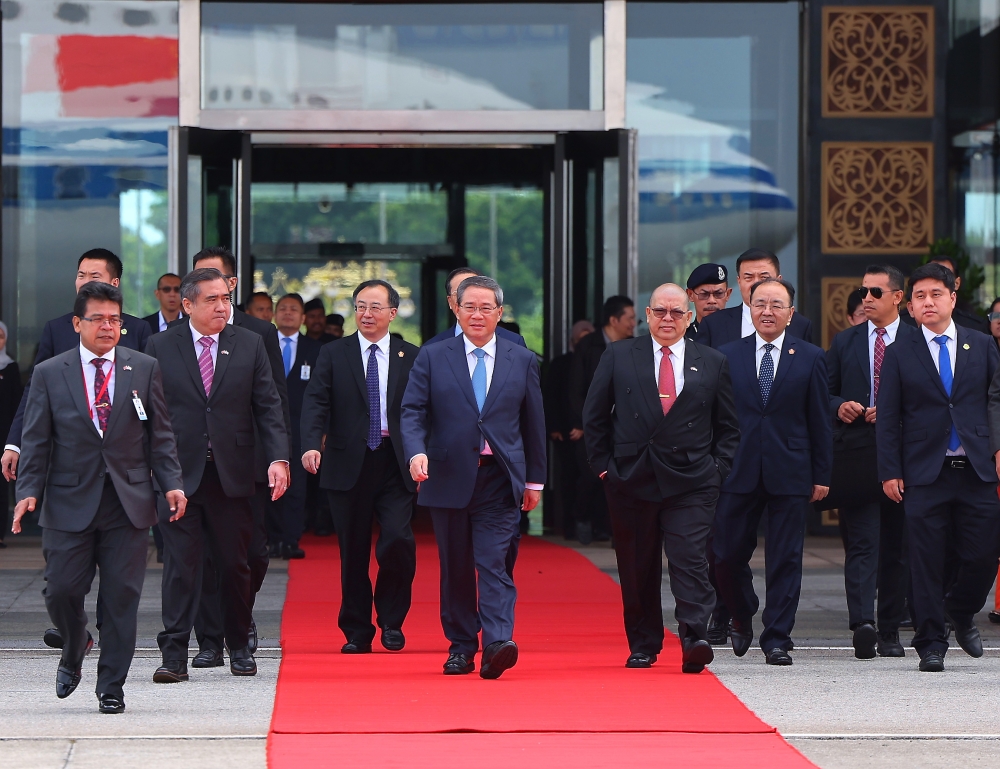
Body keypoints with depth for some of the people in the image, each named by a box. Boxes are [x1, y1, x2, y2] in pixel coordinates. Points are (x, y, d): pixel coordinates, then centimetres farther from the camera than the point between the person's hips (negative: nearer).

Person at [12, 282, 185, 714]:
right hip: (70, 503, -1)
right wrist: (29, 491, -7)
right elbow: (36, 442, 4)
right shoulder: (49, 374, 5)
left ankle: (111, 686, 9)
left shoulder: (144, 369, 8)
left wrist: (171, 483, -2)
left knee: (122, 597, -1)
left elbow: (160, 434, 9)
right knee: (62, 590, -3)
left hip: (129, 503, 1)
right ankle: (74, 650, 29)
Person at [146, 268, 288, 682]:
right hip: (178, 474, -2)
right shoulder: (161, 347, 2)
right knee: (180, 565, -4)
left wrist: (278, 458, -8)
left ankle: (239, 648, 22)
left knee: (235, 565, 8)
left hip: (232, 475, 2)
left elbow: (268, 407, 4)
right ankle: (174, 654, -2)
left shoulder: (250, 345, 6)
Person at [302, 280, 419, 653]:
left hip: (395, 467, 0)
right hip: (349, 465, 0)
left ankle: (391, 620, 6)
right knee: (353, 552, 5)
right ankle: (357, 632, 17)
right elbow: (315, 403, -5)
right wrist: (311, 444, -22)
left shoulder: (411, 357, 7)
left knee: (398, 539, -15)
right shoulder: (333, 355, 5)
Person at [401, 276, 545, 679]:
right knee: (455, 568, 7)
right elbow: (412, 411, 0)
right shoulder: (432, 358, 6)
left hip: (499, 479, -1)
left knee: (495, 563, -12)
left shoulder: (522, 361, 9)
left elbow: (533, 422, 12)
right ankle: (461, 646, 15)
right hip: (449, 478, 1)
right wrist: (416, 452, -19)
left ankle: (497, 644, -21)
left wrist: (534, 479, 11)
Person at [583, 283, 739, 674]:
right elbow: (594, 416, 10)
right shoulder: (618, 356, 7)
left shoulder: (712, 363, 9)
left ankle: (695, 641, -19)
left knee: (689, 560, -14)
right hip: (630, 480, 1)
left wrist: (718, 469, 1)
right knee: (637, 569, 6)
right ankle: (643, 646, 17)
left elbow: (728, 426, 12)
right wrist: (603, 464, 4)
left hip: (690, 483, -1)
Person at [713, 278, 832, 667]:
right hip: (738, 473, 1)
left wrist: (822, 475, 1)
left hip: (790, 474, -1)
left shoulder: (810, 358, 5)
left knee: (785, 561, 1)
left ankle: (777, 639, 7)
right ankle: (743, 616, 28)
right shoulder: (727, 355, 7)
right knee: (727, 555, 1)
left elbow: (821, 422, 5)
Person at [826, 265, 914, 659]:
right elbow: (823, 393, 16)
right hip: (856, 459, 1)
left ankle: (890, 631, 15)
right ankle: (863, 624, -23)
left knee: (897, 547, 6)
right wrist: (839, 406, -5)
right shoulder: (844, 342, 13)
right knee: (861, 544, -11)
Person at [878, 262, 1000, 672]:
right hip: (925, 473, -1)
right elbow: (887, 419, 5)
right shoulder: (900, 354, 6)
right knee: (926, 562, -2)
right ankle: (931, 643, 7)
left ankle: (960, 613, 28)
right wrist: (890, 471, -2)